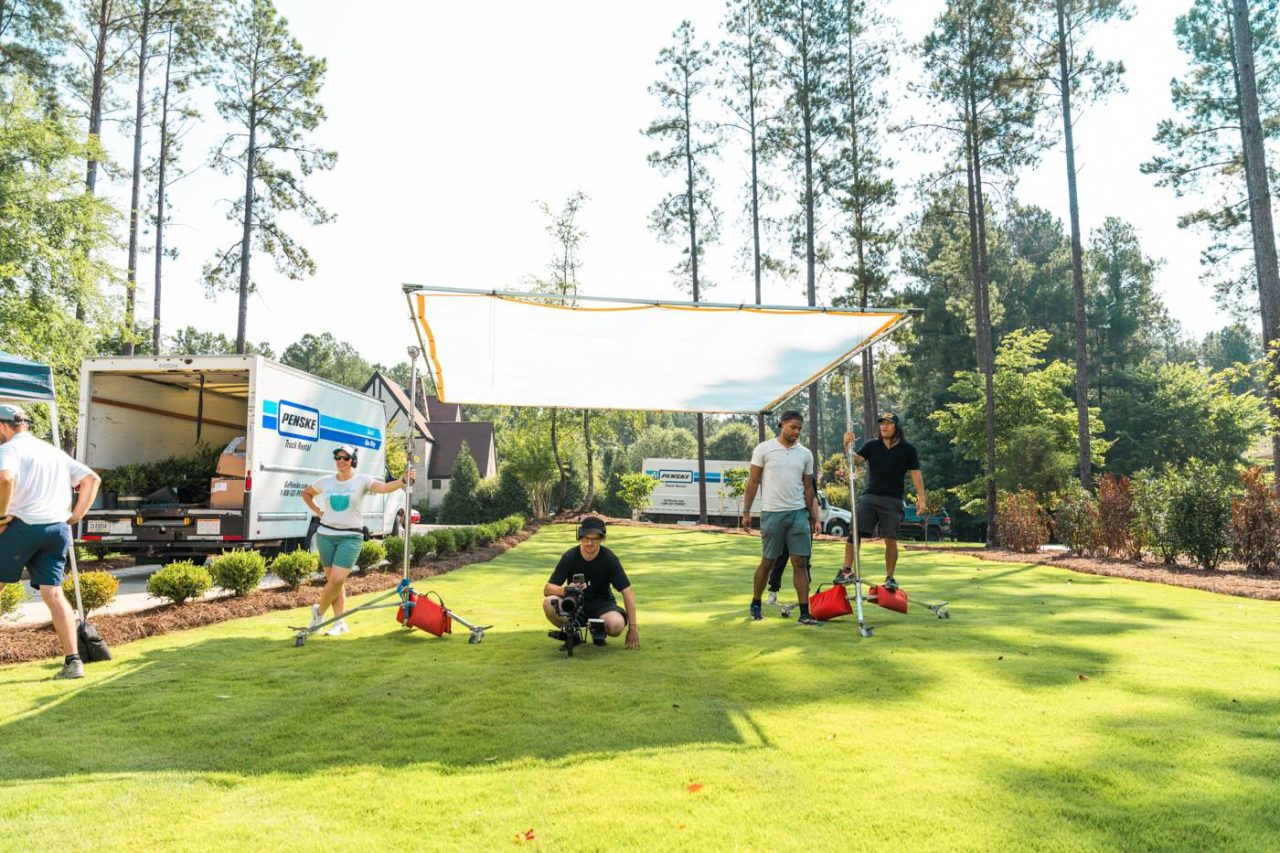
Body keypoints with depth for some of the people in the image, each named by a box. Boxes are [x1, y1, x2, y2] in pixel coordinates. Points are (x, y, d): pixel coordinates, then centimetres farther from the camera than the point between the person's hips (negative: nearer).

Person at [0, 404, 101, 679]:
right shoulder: (54, 451, 21)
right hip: (58, 528, 5)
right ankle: (73, 661, -4)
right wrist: (76, 515, 14)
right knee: (53, 593, 3)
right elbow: (92, 478, 17)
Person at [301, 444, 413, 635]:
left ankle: (319, 611, 16)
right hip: (326, 535, 3)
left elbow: (384, 487, -22)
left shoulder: (362, 480, -4)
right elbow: (306, 493, 24)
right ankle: (340, 622, 18)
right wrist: (318, 511, 8)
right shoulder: (325, 482, 6)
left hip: (351, 537, -3)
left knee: (337, 579, -10)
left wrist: (403, 480, -41)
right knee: (333, 580, 7)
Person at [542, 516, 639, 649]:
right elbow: (547, 589, -17)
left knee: (617, 624, -35)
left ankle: (598, 630, 4)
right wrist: (565, 590, -40)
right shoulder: (569, 557, -14)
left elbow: (627, 591, -16)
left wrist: (633, 627, -21)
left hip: (601, 604, -1)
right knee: (549, 603, -31)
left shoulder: (609, 558, -16)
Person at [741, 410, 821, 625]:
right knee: (767, 562, 7)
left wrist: (812, 518, 11)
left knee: (800, 563, -1)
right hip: (772, 513, -3)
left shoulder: (806, 454, 9)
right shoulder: (764, 448, -1)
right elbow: (752, 482, 0)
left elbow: (808, 488, 13)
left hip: (798, 513, 3)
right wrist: (746, 512, -5)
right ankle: (755, 604, 25)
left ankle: (804, 613, 3)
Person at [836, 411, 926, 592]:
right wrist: (847, 446, -25)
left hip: (892, 500, -1)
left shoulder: (908, 449, 3)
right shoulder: (872, 446, 7)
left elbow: (916, 474, 3)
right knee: (854, 533, -7)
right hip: (869, 496, 2)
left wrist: (921, 498, -4)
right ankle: (847, 571, -1)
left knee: (890, 539, 0)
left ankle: (890, 577, 12)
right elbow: (855, 459, -6)